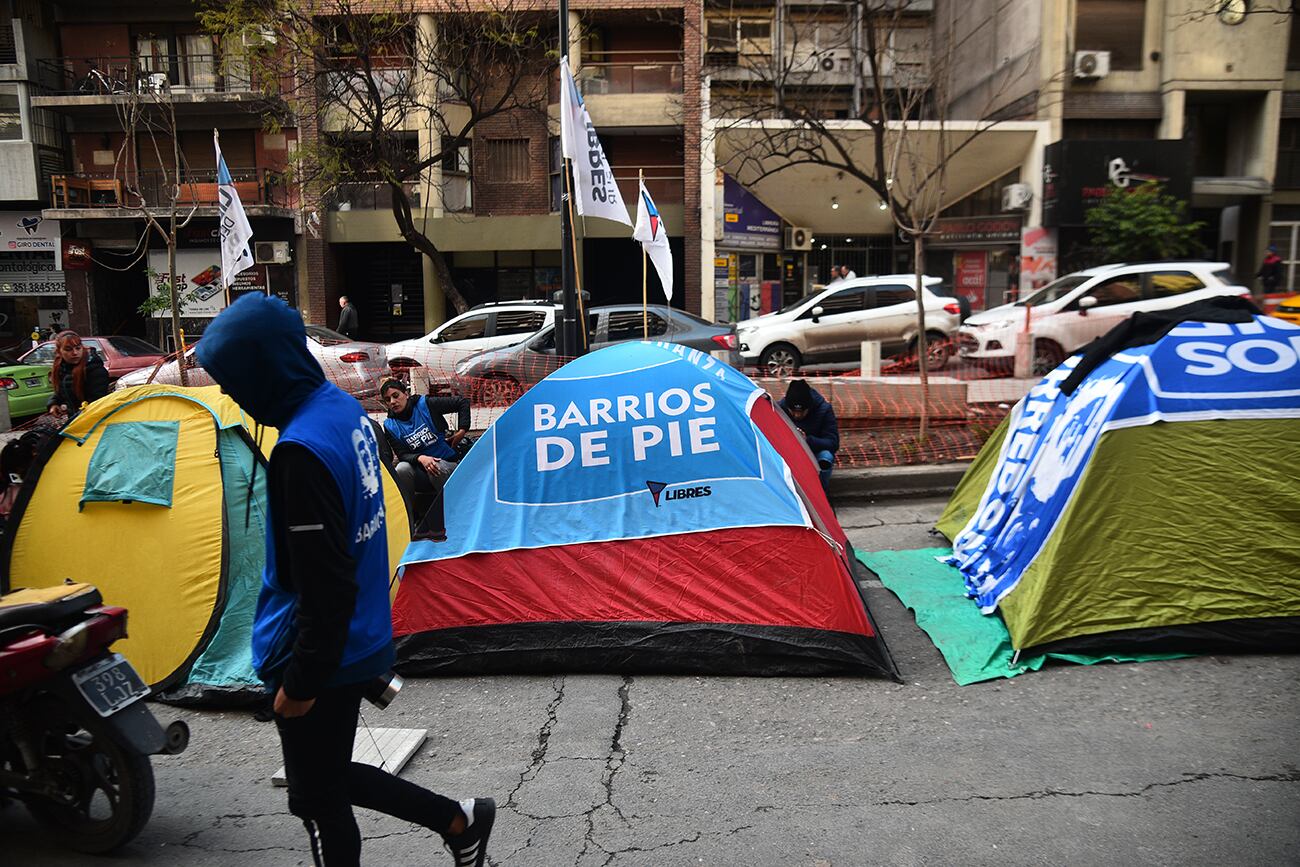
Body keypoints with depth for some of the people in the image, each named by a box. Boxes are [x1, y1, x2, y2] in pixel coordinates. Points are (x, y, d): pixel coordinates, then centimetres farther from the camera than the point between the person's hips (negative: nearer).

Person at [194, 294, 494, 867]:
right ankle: (458, 820, 32)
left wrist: (301, 681, -15)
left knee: (319, 803, 13)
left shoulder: (303, 450, -28)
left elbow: (324, 587, -26)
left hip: (319, 655, -9)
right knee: (332, 777, 25)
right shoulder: (343, 408, 1)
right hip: (359, 642, 9)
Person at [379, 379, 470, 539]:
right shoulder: (390, 426, 3)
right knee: (401, 470, -31)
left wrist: (462, 431, -7)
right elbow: (402, 455, -5)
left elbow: (462, 403, -1)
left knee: (439, 469, -38)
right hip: (420, 473, 2)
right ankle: (408, 525, -25)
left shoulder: (425, 405, -5)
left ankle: (437, 528, -24)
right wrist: (420, 458, -26)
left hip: (447, 464, -2)